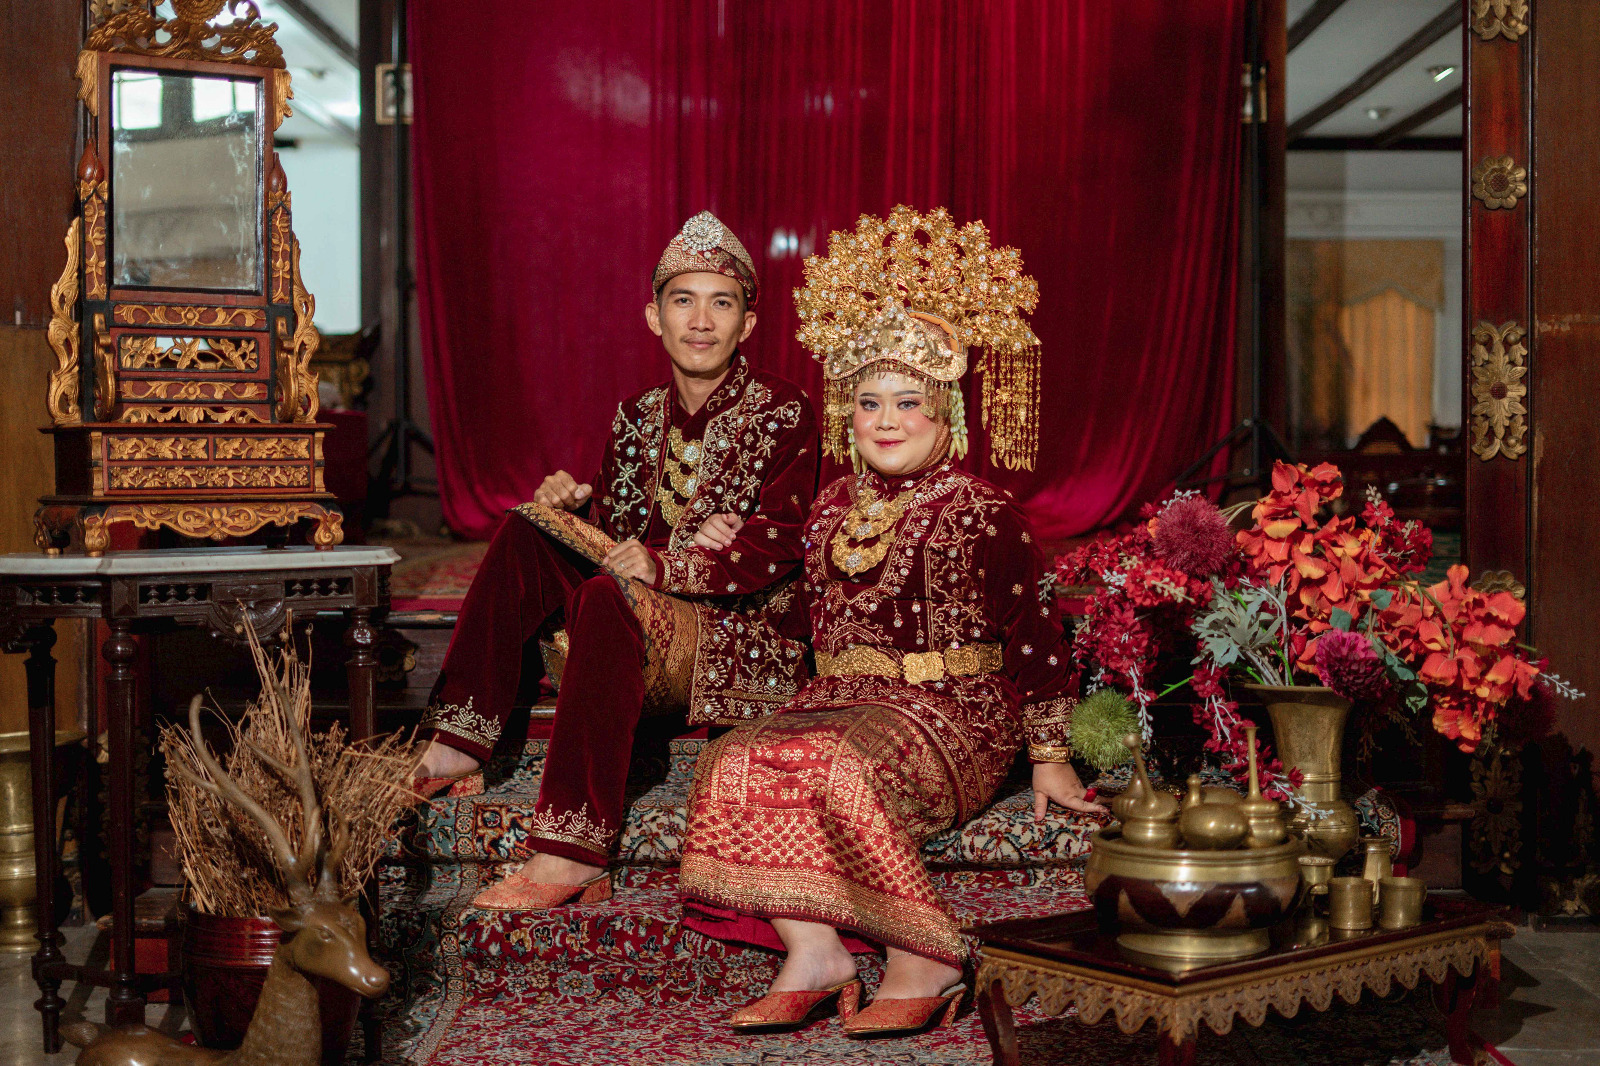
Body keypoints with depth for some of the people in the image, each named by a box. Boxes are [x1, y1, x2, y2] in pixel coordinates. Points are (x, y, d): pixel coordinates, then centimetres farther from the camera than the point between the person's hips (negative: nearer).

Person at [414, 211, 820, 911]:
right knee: (524, 533, -11)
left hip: (745, 638, -6)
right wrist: (570, 507, -9)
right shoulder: (637, 419, 14)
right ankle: (455, 750, -17)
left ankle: (572, 859, -38)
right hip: (644, 628, 6)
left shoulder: (783, 415, -3)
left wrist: (662, 563, -25)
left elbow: (778, 546, -14)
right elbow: (615, 537, 13)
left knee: (609, 598, -35)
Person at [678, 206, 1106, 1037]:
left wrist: (1048, 756, -6)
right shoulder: (832, 509, 15)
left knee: (839, 770, -34)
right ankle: (811, 954, -22)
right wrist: (827, 703, 14)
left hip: (953, 714, -6)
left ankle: (927, 963, -20)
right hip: (841, 705, 6)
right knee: (738, 762, -21)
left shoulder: (978, 511, -5)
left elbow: (1031, 631, -5)